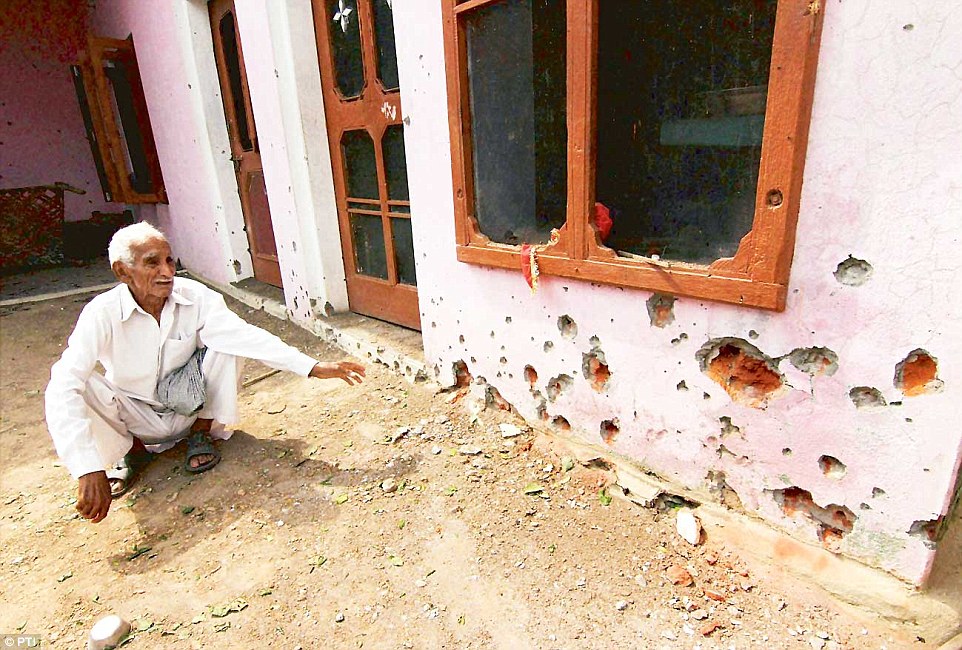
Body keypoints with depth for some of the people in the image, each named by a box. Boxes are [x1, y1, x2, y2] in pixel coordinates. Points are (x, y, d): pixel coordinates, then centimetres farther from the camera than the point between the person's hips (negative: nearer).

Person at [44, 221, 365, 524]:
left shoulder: (194, 296, -21)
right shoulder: (102, 314, -27)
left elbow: (244, 335, -32)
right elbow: (63, 388, -35)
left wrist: (315, 367, -45)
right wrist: (89, 471, -46)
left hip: (189, 406, 1)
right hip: (136, 418, -1)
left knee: (224, 341, -22)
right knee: (77, 389, -30)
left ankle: (201, 433, -3)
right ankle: (130, 450, 2)